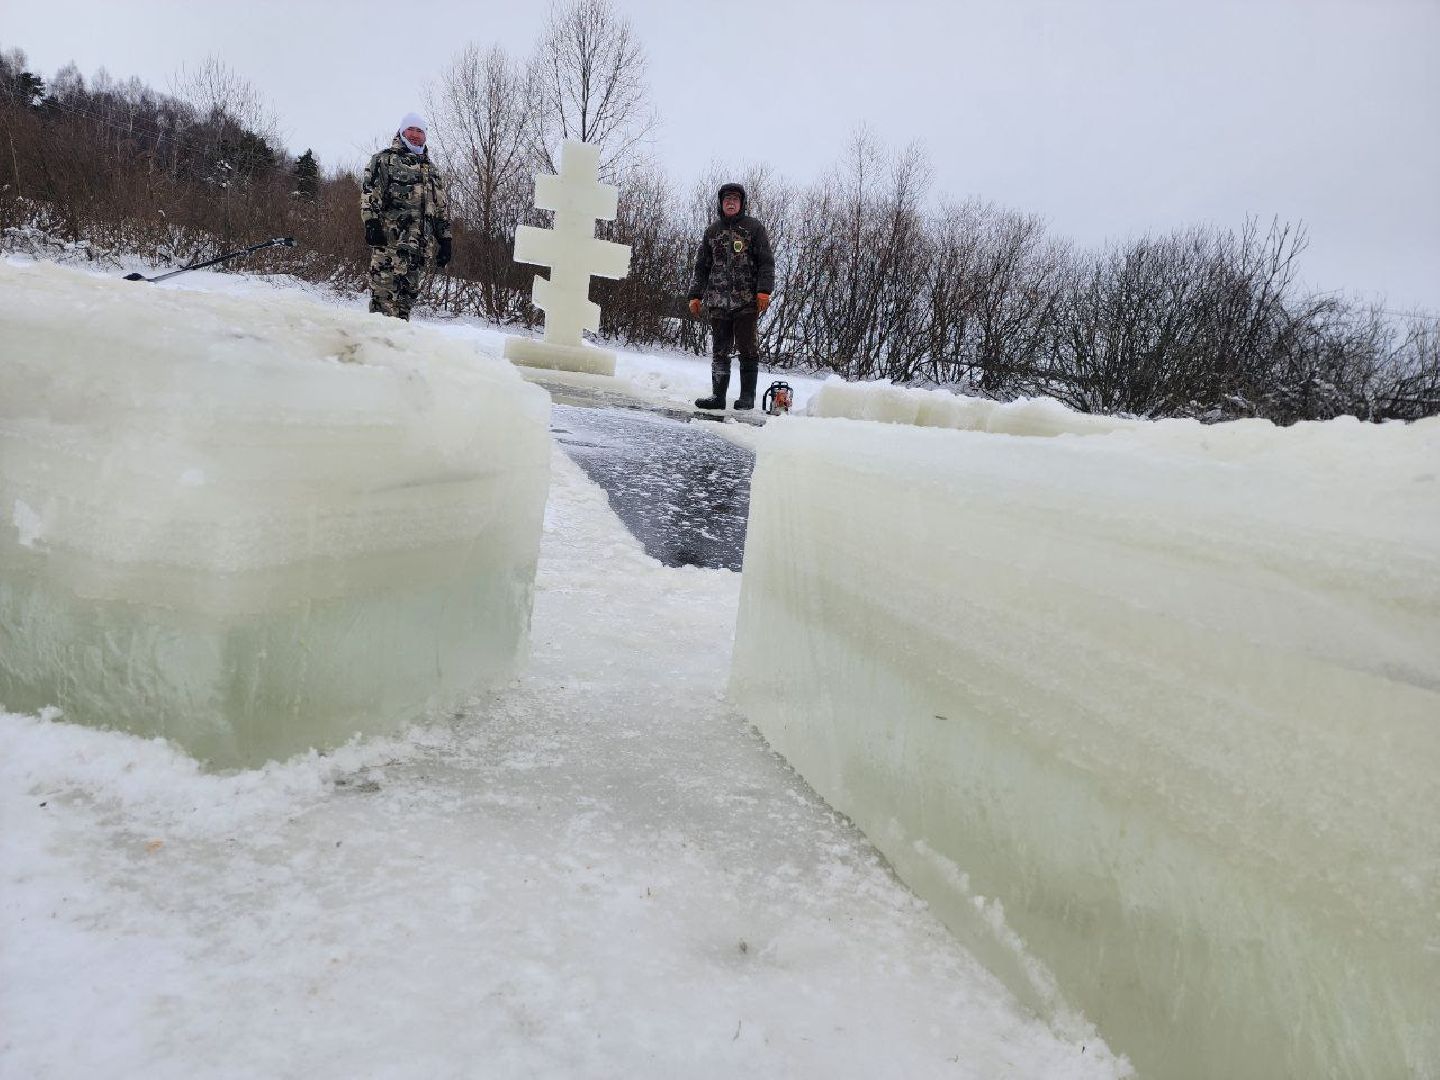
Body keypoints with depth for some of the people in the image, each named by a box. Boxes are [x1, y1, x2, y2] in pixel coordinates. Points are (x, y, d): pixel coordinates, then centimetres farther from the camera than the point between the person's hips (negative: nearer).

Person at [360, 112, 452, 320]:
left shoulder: (431, 168, 28)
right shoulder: (385, 159, 9)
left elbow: (441, 207, 26)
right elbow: (369, 193, -2)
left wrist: (445, 240, 18)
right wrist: (371, 223, -16)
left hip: (422, 243, 6)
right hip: (390, 239, -6)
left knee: (408, 291, 3)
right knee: (385, 288, -14)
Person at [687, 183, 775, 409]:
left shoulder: (754, 227, 5)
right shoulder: (713, 230, 16)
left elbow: (766, 262, 0)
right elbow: (701, 266, 19)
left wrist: (764, 291, -11)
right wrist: (696, 295, 12)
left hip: (746, 300, -4)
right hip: (718, 301, 4)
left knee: (747, 348, -4)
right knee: (719, 350, 3)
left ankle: (747, 396, 2)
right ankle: (718, 395, 6)